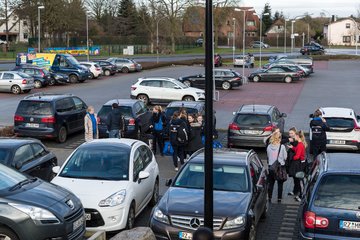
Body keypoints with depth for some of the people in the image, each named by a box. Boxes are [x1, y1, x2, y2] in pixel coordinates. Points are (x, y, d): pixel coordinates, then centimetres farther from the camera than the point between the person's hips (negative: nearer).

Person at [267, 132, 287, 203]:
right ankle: (279, 199, 14)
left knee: (271, 183, 14)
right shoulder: (282, 147, -15)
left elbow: (268, 157, 5)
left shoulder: (269, 147, -6)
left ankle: (269, 198, 20)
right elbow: (285, 157, -6)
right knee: (280, 184, 9)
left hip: (271, 168, 3)